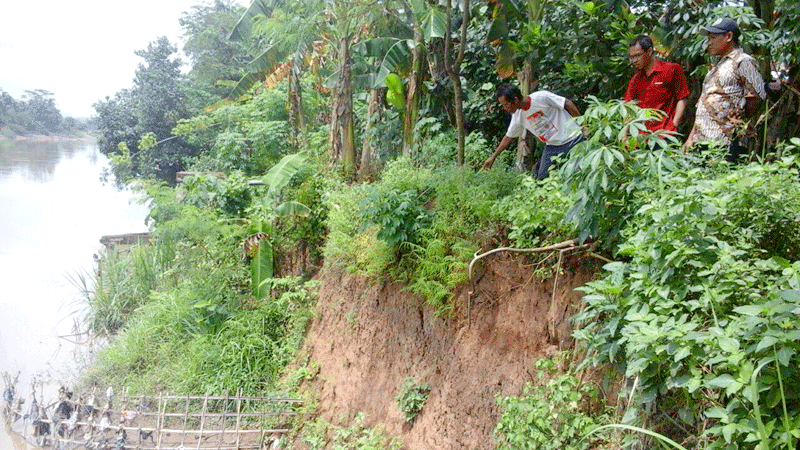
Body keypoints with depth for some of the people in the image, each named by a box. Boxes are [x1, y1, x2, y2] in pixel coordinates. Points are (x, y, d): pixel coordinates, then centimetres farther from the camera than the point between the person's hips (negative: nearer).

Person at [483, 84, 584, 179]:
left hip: (572, 139, -5)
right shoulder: (517, 117, -1)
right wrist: (493, 157, 17)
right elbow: (508, 137, 13)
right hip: (552, 146, 5)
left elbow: (567, 104, -12)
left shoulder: (541, 97, -20)